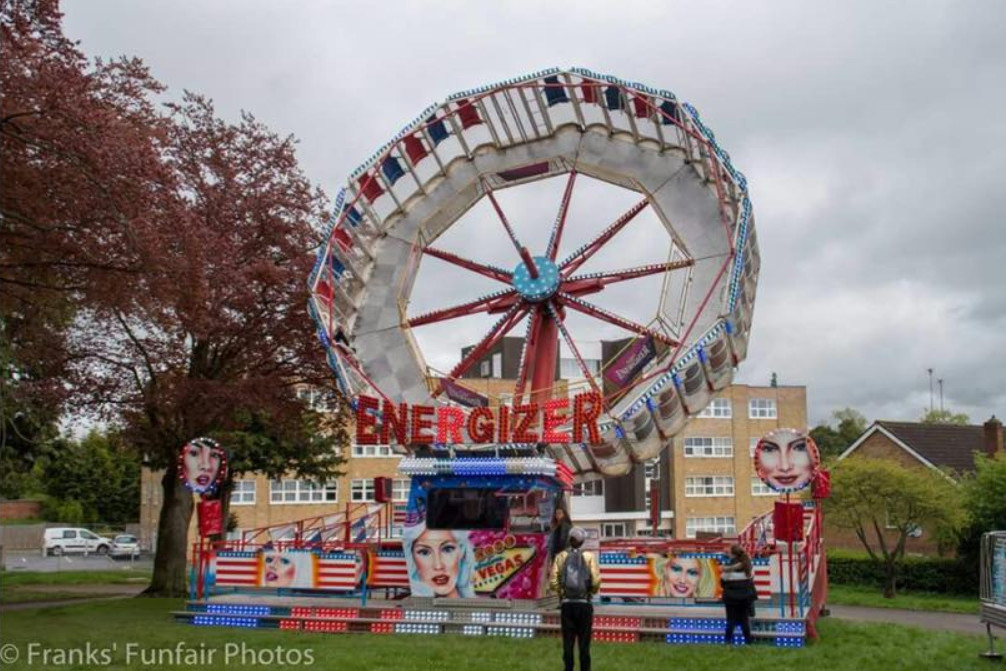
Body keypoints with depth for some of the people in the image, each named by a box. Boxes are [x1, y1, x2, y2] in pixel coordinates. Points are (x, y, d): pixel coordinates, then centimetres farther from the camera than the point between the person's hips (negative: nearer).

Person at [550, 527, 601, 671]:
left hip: (566, 604, 1)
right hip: (584, 604, -1)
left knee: (568, 642, 7)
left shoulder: (561, 556, 0)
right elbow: (596, 581, -11)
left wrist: (561, 592, 10)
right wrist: (592, 591, 7)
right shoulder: (589, 557, -4)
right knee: (584, 642, 6)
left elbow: (553, 581, -5)